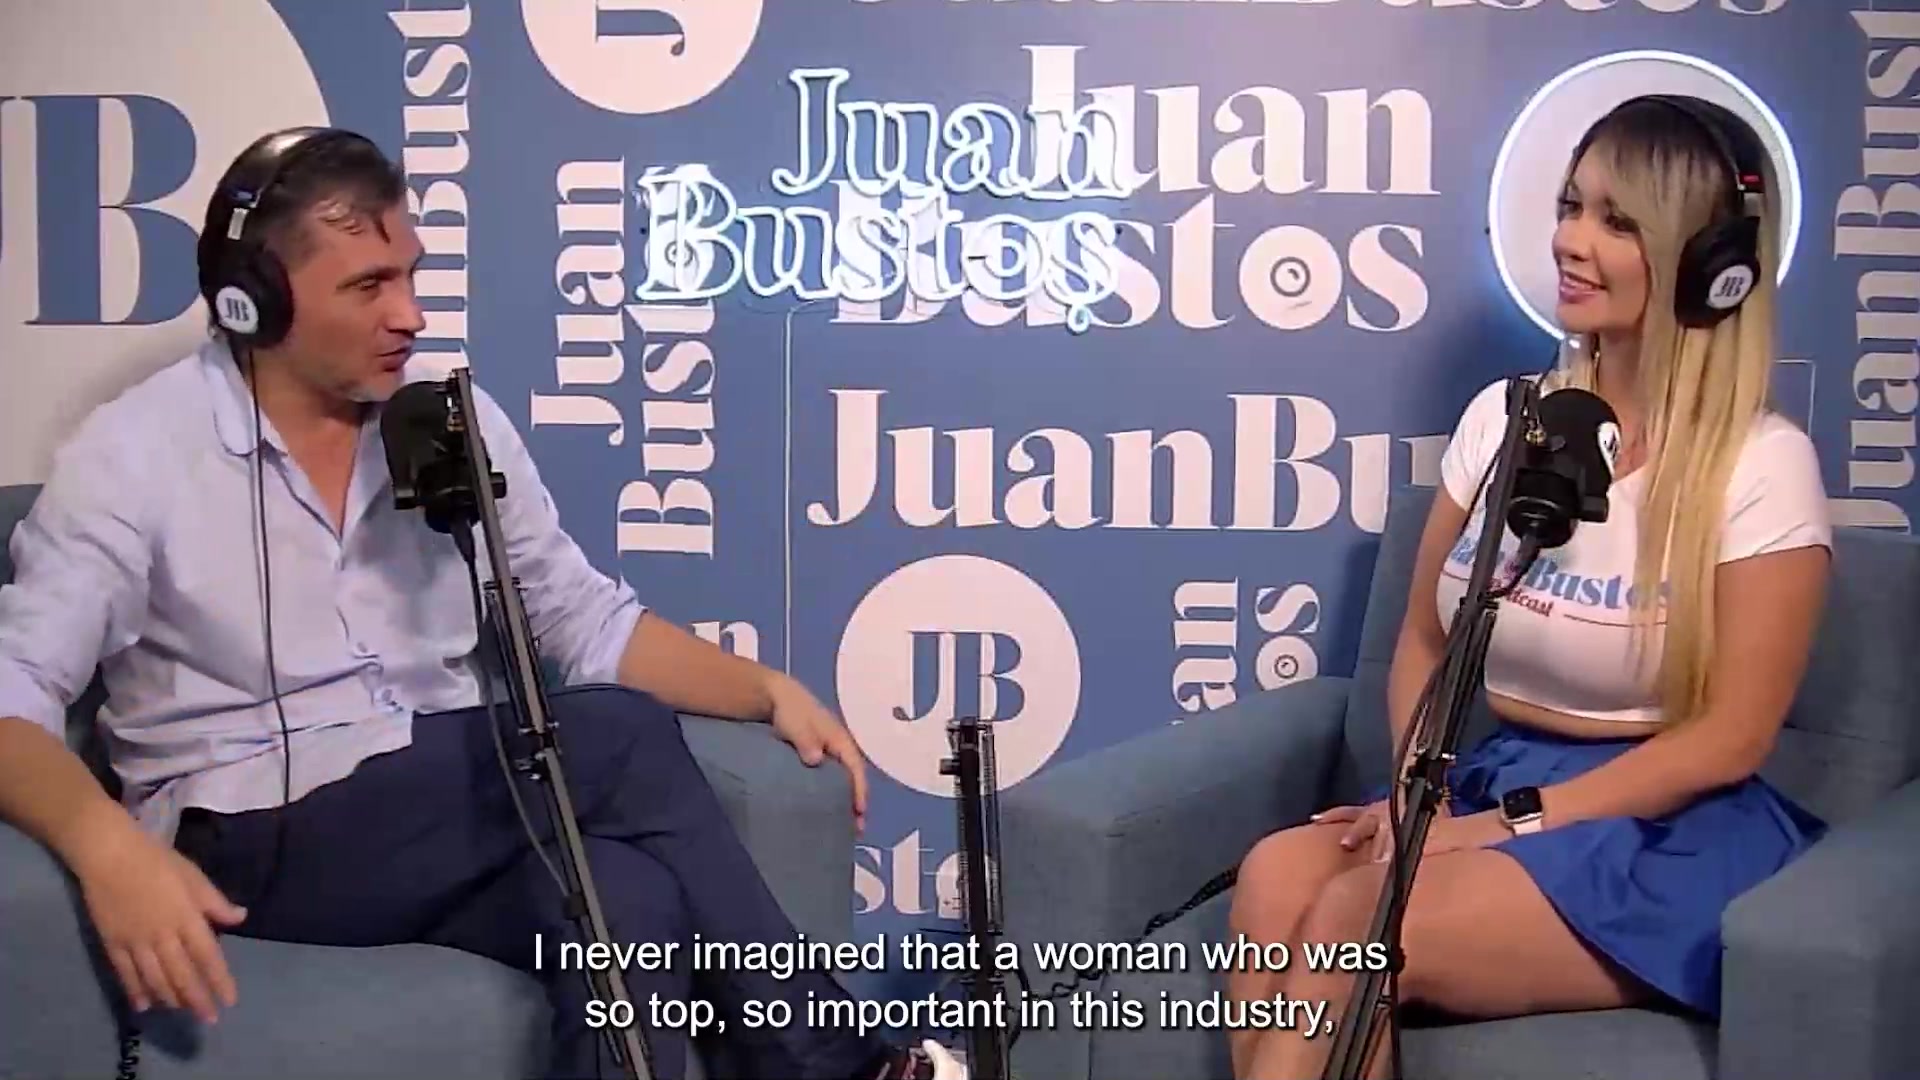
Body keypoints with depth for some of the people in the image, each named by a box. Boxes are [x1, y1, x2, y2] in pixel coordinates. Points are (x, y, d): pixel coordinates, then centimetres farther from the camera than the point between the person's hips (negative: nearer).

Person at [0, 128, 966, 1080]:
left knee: (630, 898, -33)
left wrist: (768, 690, -2)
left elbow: (588, 619, 13)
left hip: (453, 815, 4)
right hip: (260, 843, -4)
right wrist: (108, 846, -35)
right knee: (617, 740, -26)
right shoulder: (133, 455, -7)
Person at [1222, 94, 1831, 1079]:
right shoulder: (1504, 417, 8)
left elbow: (1731, 738, -10)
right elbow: (1422, 642, 13)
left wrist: (1508, 824, -16)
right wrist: (1420, 795, -7)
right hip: (1488, 780, 5)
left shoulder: (1761, 466, -8)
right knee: (1278, 874, -27)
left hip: (1669, 833, -5)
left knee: (1357, 921, -30)